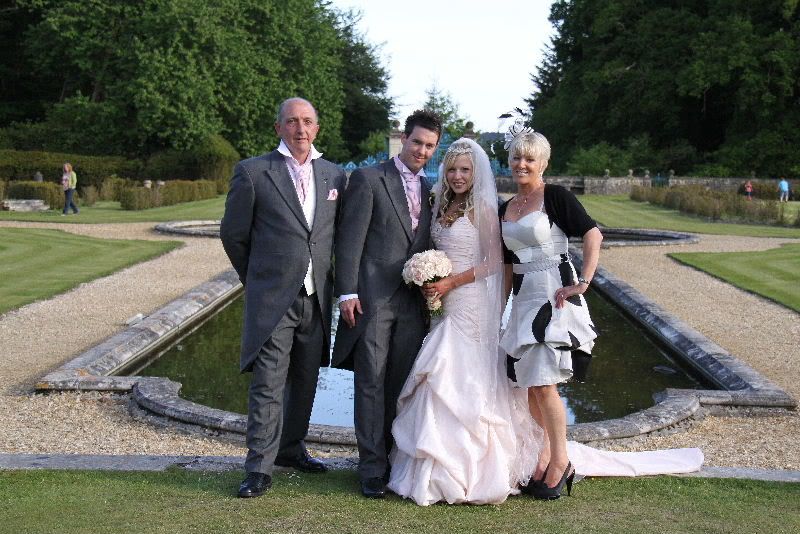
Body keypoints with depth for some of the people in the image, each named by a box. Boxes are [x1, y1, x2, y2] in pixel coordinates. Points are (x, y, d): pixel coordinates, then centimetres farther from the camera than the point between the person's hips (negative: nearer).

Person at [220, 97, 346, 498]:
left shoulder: (334, 175, 9)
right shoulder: (252, 172, -4)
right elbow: (233, 233, 3)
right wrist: (256, 278, 9)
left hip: (317, 299, 4)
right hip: (272, 298, -4)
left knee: (305, 381, 14)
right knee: (268, 384, -6)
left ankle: (291, 449, 30)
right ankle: (260, 468, 1)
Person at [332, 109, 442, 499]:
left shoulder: (430, 190, 16)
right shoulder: (368, 179, -1)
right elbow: (349, 239, -6)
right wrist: (347, 292, -12)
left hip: (413, 301, 5)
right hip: (373, 298, -5)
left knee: (401, 385, 9)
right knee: (371, 383, -1)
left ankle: (393, 455, 20)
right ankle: (373, 467, 5)